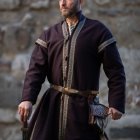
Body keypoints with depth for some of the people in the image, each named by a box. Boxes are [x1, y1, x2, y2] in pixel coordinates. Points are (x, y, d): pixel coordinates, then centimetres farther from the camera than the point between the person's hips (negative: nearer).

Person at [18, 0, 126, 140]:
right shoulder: (49, 35, 11)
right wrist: (27, 99, -12)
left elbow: (115, 70, 0)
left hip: (83, 107, -2)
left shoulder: (98, 31, 3)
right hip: (52, 105, 3)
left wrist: (116, 103, -8)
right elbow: (36, 69, 3)